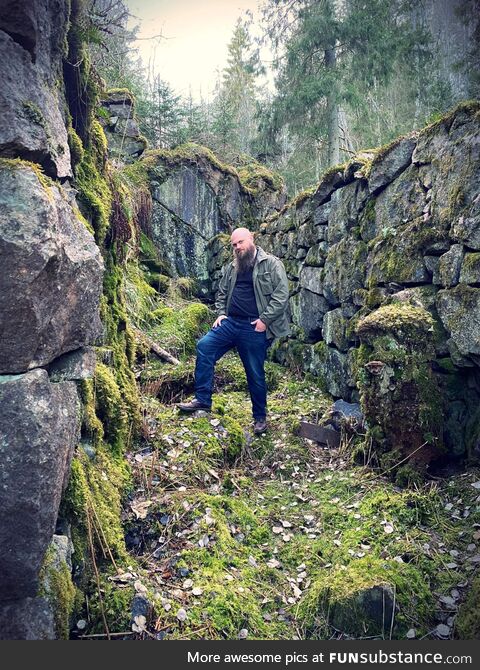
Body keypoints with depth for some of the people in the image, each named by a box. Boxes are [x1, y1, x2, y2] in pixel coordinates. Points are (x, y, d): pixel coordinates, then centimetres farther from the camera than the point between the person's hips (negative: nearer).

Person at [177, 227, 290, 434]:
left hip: (255, 328, -5)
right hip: (231, 322, 6)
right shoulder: (231, 268, 17)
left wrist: (265, 319, -16)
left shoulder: (271, 264, -4)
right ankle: (202, 399, -4)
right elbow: (221, 293, 25)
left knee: (256, 374, 3)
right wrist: (221, 313, 8)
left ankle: (260, 417, 22)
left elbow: (281, 295, -11)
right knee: (204, 346, -13)